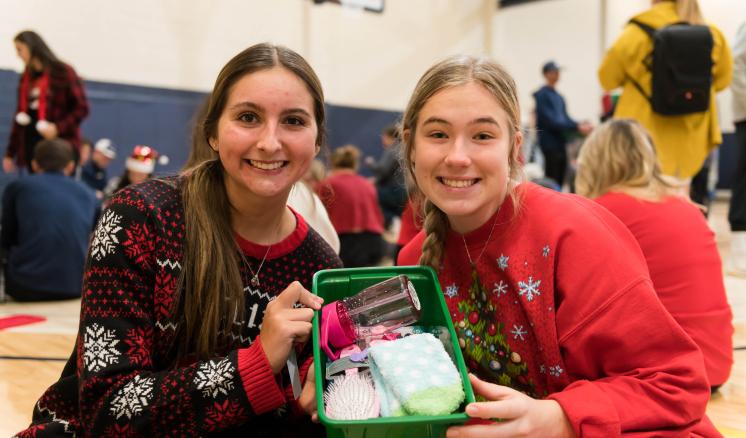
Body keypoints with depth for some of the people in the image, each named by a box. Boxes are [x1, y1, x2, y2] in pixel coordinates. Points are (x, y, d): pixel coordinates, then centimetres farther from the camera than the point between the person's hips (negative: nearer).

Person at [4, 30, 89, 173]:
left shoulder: (62, 72, -3)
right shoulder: (26, 77, 15)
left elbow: (82, 108, -6)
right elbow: (20, 114, 18)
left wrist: (58, 128, -21)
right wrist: (10, 153, 16)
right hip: (31, 145, 6)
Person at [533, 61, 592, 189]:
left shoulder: (559, 97, 15)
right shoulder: (541, 95, -10)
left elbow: (565, 118, 16)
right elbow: (551, 121, -17)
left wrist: (580, 125, -4)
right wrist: (577, 127, -19)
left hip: (561, 144, 8)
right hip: (550, 144, -8)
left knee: (560, 182, 10)